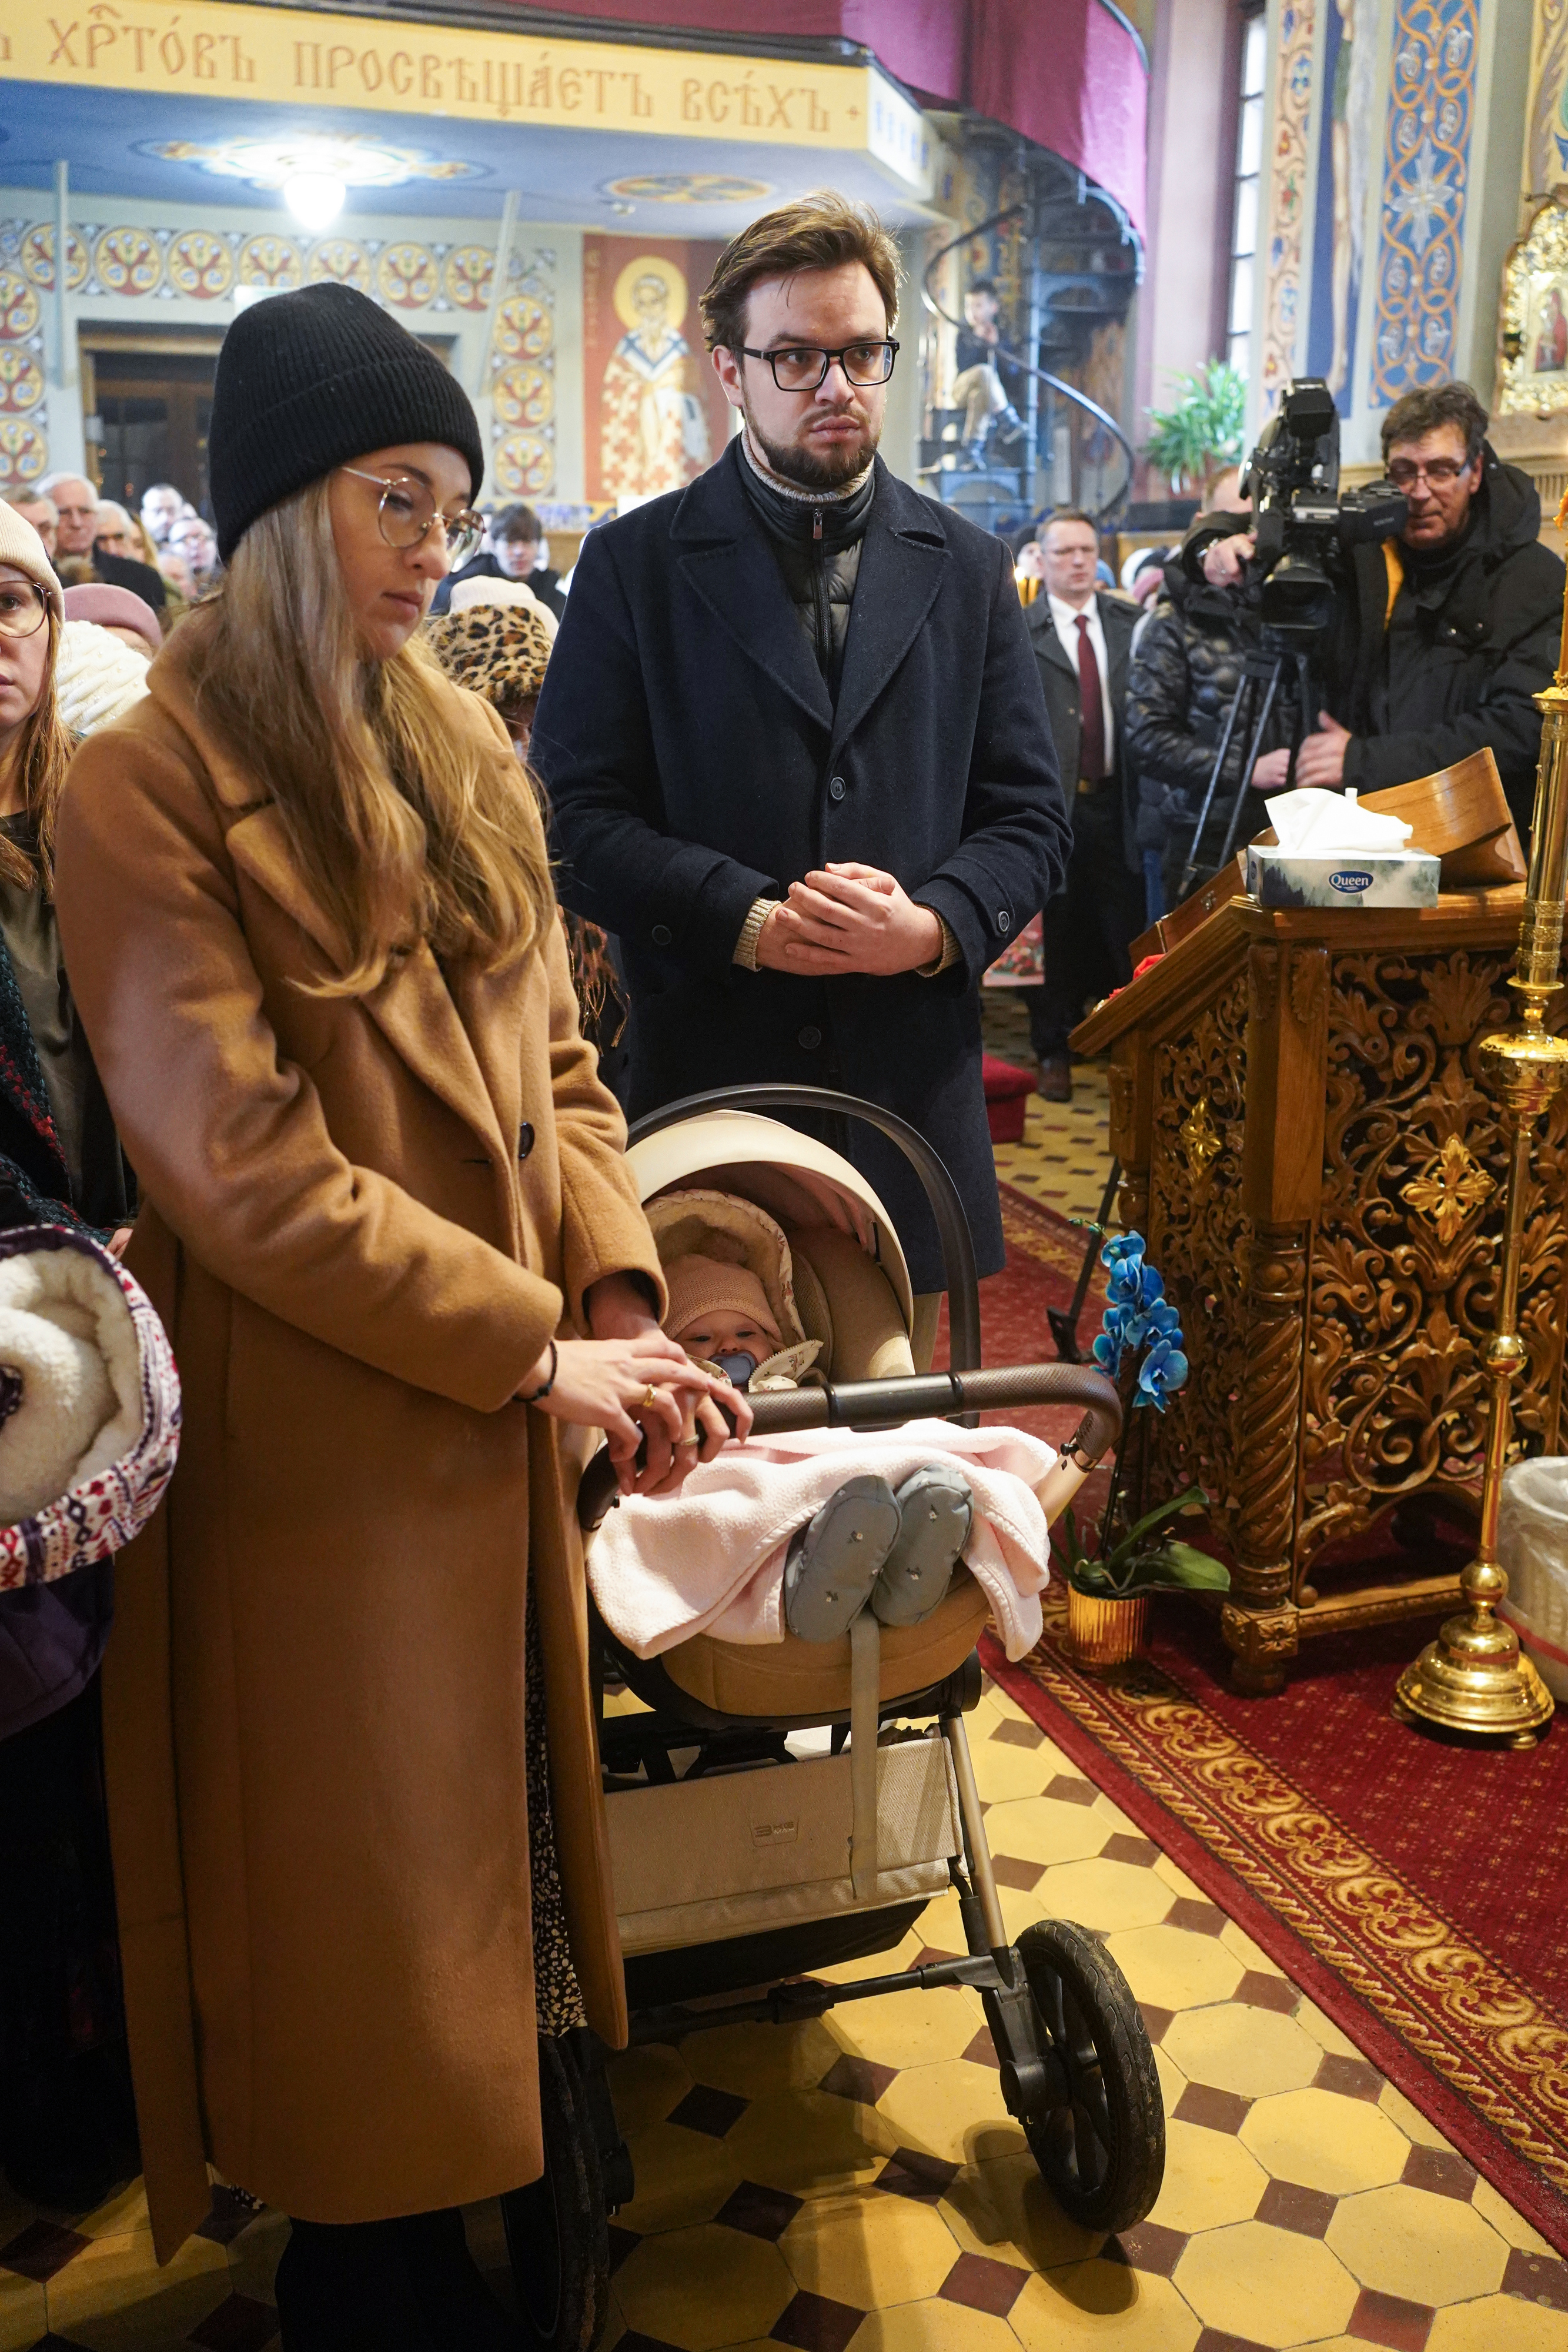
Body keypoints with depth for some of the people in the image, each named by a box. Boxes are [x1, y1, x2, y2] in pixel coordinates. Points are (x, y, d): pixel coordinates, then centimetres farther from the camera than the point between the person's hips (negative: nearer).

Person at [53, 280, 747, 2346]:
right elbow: (244, 1172, -19)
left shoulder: (466, 755, 9)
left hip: (501, 1408, 7)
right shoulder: (148, 793, -13)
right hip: (314, 1430, -6)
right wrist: (537, 1343, -17)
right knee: (354, 1883, 10)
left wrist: (619, 1292, -7)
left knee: (484, 1840, 19)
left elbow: (550, 1064, 9)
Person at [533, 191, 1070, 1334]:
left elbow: (1032, 818, 10)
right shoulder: (635, 565, 5)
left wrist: (935, 926, -11)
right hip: (702, 1078, -2)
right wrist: (749, 921, -16)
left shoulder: (969, 570, 12)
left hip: (910, 1083, 3)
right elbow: (580, 816, -2)